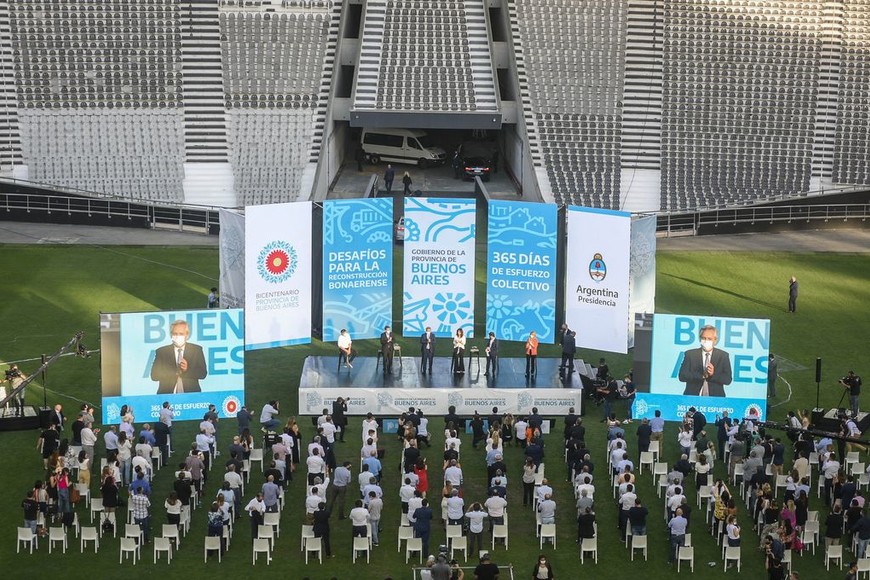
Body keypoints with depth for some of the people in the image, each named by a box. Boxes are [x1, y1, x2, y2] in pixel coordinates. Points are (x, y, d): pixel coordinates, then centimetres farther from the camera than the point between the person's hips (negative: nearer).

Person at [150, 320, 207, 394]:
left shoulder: (196, 350, 10)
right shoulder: (161, 352, 9)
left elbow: (203, 374, 4)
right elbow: (154, 375, 1)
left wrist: (187, 370, -13)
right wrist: (174, 372, -10)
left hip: (190, 394, 0)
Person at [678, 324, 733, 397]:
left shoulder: (723, 356, 9)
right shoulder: (690, 354, 8)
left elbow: (728, 380, 4)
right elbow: (682, 376, -1)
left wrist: (713, 374, -15)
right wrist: (702, 375, -13)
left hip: (715, 398, 0)